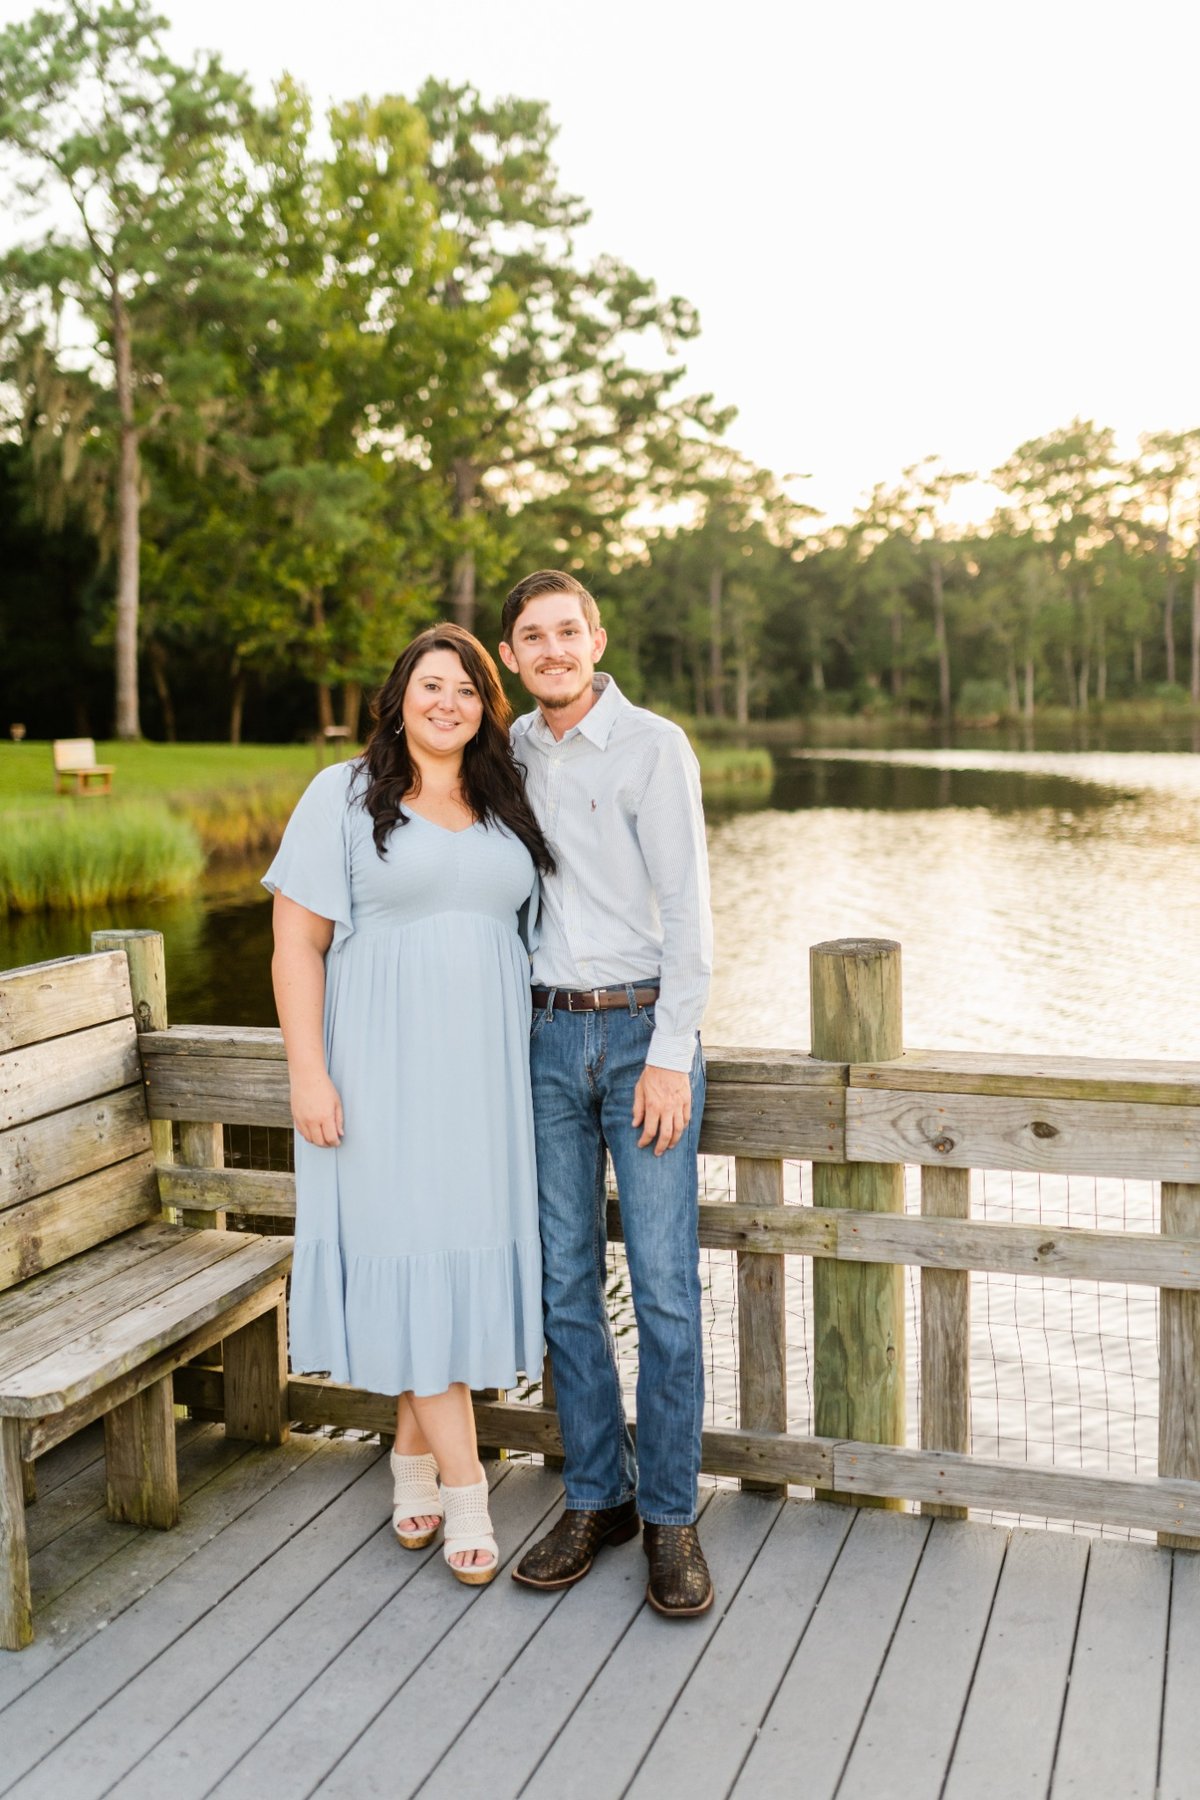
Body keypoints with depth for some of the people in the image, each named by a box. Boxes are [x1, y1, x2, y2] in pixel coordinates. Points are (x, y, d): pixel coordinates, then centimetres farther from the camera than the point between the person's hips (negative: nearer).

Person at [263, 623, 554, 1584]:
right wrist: (308, 1072, -12)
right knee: (413, 1254, -2)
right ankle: (465, 1491, 7)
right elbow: (298, 941, -5)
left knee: (469, 1247, 7)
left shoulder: (507, 803, 12)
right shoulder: (344, 795, -1)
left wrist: (537, 1065, 9)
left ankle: (414, 1455, 26)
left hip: (484, 1067, 4)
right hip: (384, 1066, -4)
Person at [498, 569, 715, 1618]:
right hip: (550, 1034, 5)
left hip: (646, 1029, -4)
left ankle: (670, 1516, 11)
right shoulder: (514, 753, 10)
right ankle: (597, 1497, 21)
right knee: (566, 1281, 8)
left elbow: (687, 908, -9)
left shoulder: (653, 746, -5)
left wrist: (669, 1057, -14)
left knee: (664, 1283, -3)